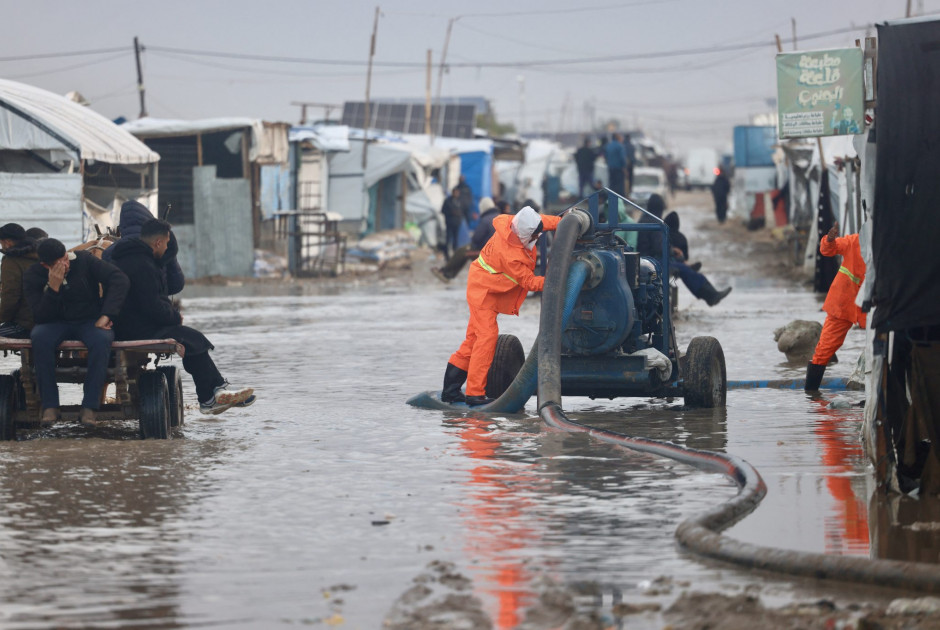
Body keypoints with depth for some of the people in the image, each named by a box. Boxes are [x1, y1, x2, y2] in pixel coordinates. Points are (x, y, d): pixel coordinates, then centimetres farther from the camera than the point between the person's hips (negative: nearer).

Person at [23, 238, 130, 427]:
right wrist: (54, 287, -27)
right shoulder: (33, 277, -6)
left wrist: (106, 315, -22)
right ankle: (49, 406, -30)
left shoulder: (83, 260, -6)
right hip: (56, 324, 0)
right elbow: (41, 317, -14)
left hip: (90, 320, 0)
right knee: (40, 337, -36)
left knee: (102, 339, -37)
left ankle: (89, 407, -35)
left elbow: (119, 279, -13)